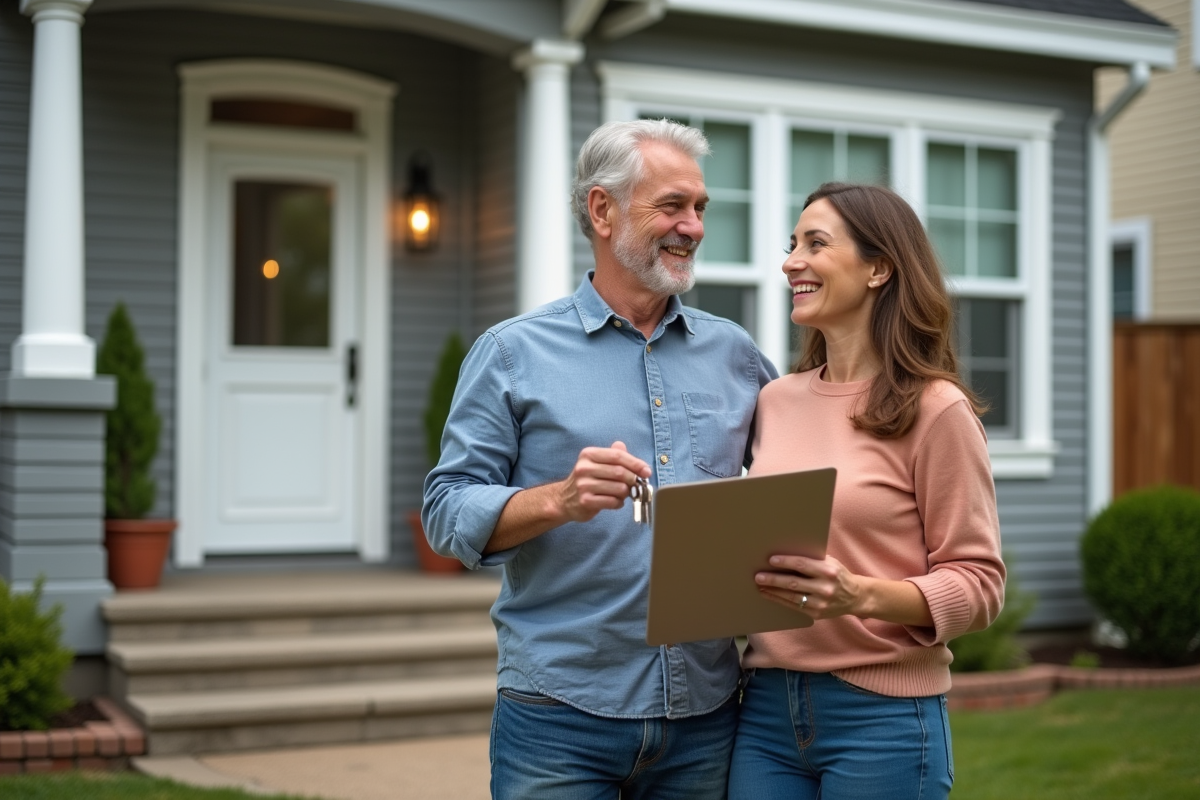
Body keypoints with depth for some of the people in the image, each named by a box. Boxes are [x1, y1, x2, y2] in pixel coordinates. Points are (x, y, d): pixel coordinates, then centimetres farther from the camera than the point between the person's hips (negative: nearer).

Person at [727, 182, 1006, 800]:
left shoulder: (934, 408, -8)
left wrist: (861, 596, -23)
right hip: (766, 708, 5)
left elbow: (979, 584, -9)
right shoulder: (776, 401, 8)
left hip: (883, 715, -5)